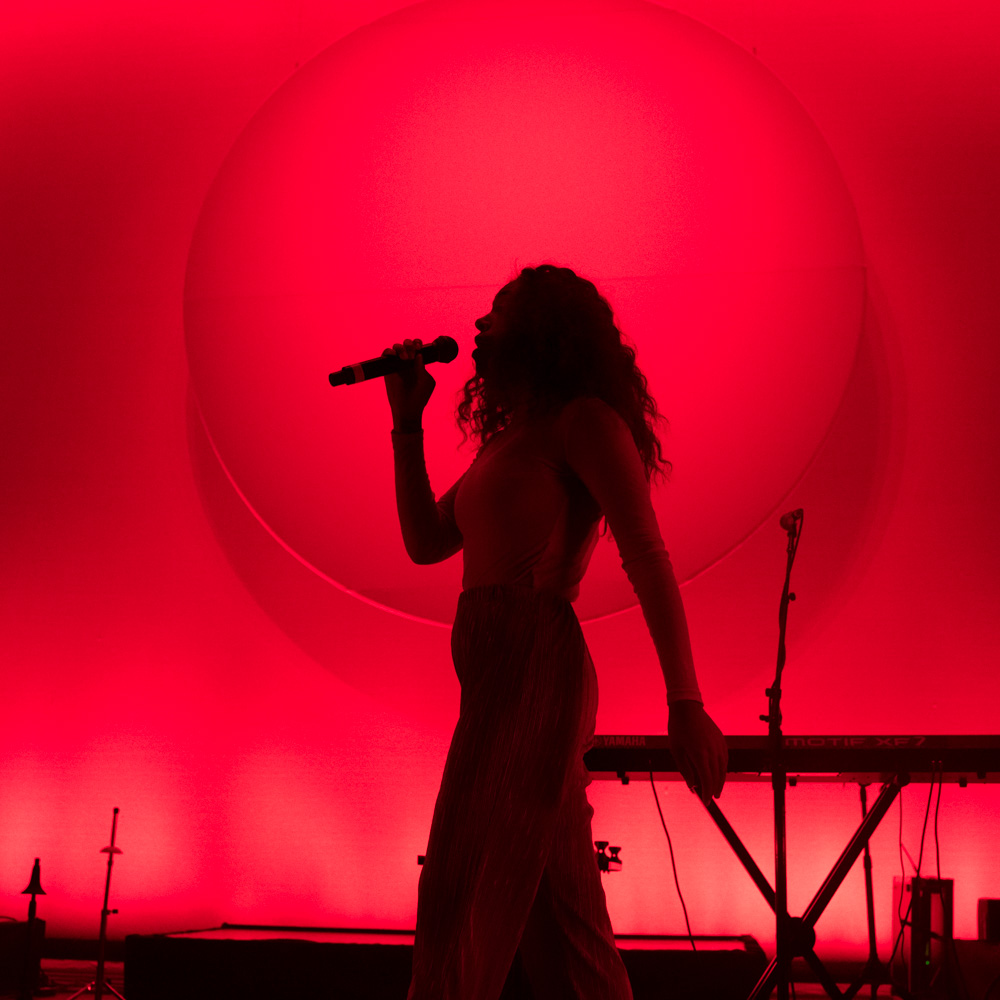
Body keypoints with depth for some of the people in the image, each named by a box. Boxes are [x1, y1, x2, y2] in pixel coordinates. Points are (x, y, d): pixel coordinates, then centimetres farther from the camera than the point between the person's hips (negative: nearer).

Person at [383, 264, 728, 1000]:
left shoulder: (585, 421, -4)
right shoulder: (511, 439, 22)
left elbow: (649, 560, -13)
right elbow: (425, 542, 22)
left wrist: (685, 704, -21)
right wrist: (408, 420, 18)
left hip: (535, 669, -9)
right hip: (501, 675, 9)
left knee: (460, 909, -8)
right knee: (559, 923, 10)